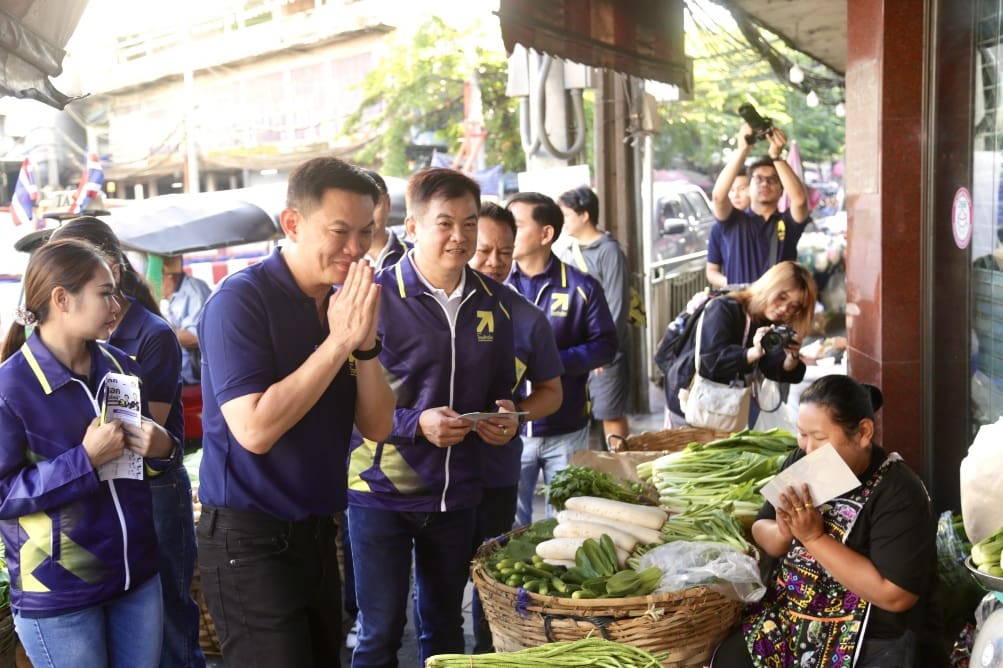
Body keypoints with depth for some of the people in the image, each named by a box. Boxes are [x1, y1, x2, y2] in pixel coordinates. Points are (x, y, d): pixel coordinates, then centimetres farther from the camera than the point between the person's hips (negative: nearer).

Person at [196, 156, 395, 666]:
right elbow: (254, 429, -25)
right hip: (249, 541, -7)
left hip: (316, 530, 7)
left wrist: (365, 342, -14)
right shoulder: (241, 299, -16)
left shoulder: (345, 304, 5)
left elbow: (377, 425, 2)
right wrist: (339, 341, -23)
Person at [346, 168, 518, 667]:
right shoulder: (376, 296, -12)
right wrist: (416, 424, -25)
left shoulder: (492, 301, 5)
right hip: (383, 491, -5)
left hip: (456, 492, 5)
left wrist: (504, 415, -4)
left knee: (445, 627, 19)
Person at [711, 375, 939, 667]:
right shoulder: (802, 462, -1)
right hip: (784, 618, 5)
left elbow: (895, 595, -22)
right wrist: (784, 533, -15)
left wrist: (814, 537, -22)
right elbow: (760, 530, 8)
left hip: (869, 642, -5)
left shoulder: (898, 493, -16)